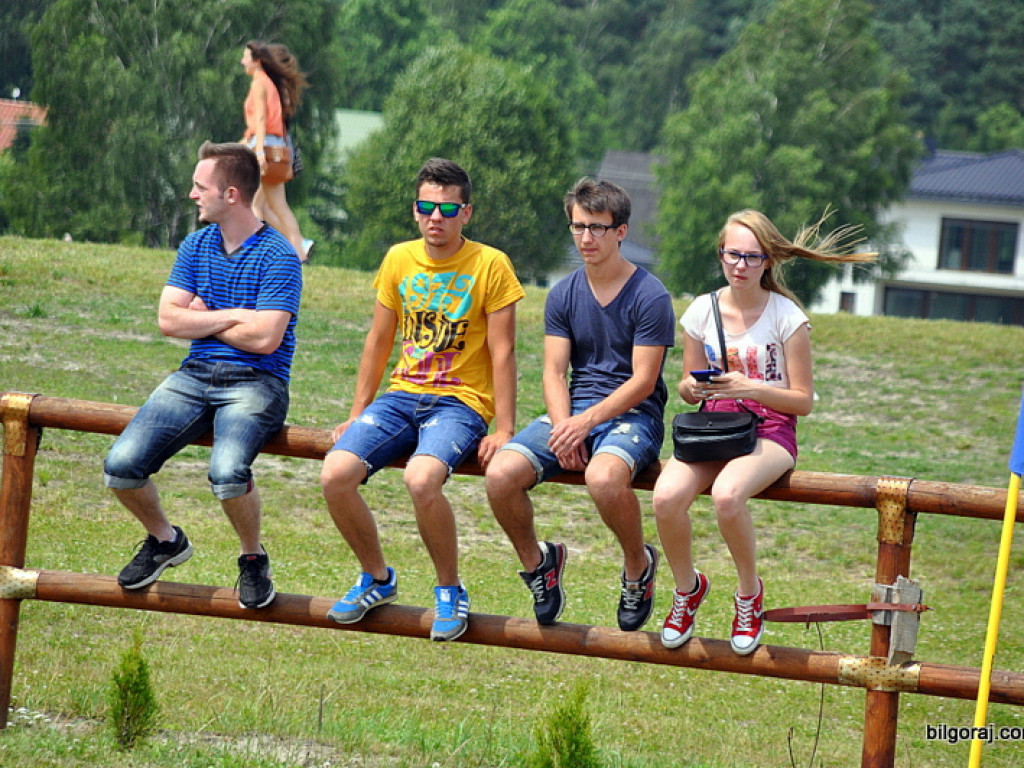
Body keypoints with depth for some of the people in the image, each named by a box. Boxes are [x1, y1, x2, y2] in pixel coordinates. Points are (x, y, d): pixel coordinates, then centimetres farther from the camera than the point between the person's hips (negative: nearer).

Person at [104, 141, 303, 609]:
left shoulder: (277, 256, -9)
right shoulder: (195, 246, 11)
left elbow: (264, 338, -17)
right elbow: (169, 321, 2)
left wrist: (203, 317, -3)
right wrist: (233, 316, -8)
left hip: (255, 382, -6)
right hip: (194, 376, 6)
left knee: (227, 473, -35)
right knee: (121, 466, -15)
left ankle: (253, 558, -4)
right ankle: (164, 540, 15)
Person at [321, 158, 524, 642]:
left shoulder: (490, 266, -5)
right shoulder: (399, 260, 9)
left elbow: (502, 354, -5)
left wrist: (504, 429, -11)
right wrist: (356, 415, 14)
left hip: (460, 401, -5)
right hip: (402, 395, 5)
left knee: (421, 479, -35)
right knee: (335, 475, -19)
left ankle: (450, 590, -10)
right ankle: (377, 578, 6)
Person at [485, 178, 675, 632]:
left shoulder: (650, 296, -6)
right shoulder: (564, 295, 9)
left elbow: (643, 381, -10)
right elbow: (554, 372, 4)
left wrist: (587, 421, -21)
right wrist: (564, 428, -15)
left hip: (633, 415, -5)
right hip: (573, 413, 5)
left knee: (603, 478, -39)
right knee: (501, 475, -22)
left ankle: (639, 565, -9)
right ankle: (536, 561, 6)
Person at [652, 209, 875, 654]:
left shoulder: (786, 317, -3)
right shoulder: (702, 312, 7)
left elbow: (803, 400, -2)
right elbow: (687, 388, 15)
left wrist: (751, 388, -18)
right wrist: (695, 387, -9)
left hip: (770, 431, -3)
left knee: (726, 494, -37)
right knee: (667, 496, -29)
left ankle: (749, 592, -8)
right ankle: (687, 587, 2)